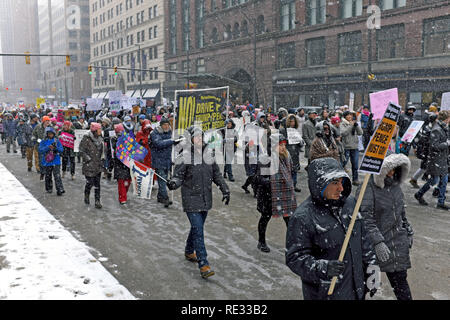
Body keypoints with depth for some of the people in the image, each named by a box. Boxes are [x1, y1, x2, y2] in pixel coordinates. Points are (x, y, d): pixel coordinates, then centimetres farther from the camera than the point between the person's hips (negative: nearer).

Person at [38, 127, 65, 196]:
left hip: (56, 162, -1)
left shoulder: (57, 141, 4)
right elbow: (40, 150, -9)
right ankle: (49, 189, 28)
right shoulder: (43, 142, 3)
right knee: (48, 176, 13)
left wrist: (56, 148, -23)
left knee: (57, 176, -10)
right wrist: (48, 147, -23)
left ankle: (60, 189, -12)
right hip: (47, 162, 1)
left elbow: (61, 149, -2)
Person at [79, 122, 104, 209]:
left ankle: (97, 201, 8)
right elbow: (81, 150, -10)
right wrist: (88, 159, -13)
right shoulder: (86, 138, -12)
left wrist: (100, 159, 13)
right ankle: (86, 196, 27)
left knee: (97, 184, 4)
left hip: (98, 165, 6)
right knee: (90, 182, -1)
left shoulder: (99, 139, 9)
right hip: (89, 165, -5)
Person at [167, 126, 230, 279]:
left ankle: (189, 252, 42)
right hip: (191, 200, -6)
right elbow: (179, 177, -10)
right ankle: (203, 264, -6)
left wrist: (225, 190, 14)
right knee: (198, 231, -9)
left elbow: (216, 174, 16)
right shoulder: (185, 158, -10)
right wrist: (173, 183, -32)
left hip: (205, 200, 6)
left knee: (197, 227, 19)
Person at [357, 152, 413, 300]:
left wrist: (408, 231, 20)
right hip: (372, 244, -6)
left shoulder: (395, 185, 7)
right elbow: (365, 219, -24)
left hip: (397, 244, 6)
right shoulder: (367, 189, -17)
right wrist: (377, 242, -29)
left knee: (400, 280, 11)